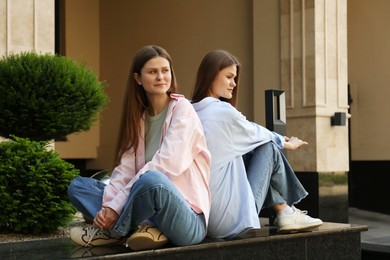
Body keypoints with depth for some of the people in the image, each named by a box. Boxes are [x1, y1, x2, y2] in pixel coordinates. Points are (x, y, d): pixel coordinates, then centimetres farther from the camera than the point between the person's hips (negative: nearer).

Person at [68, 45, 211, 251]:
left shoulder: (182, 109, -7)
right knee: (78, 186, 2)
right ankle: (143, 227, -16)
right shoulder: (139, 117, 12)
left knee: (150, 180, -38)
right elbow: (125, 168, 2)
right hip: (151, 209, 7)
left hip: (188, 221, -6)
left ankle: (113, 231, -9)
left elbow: (166, 166, -18)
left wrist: (117, 206, -20)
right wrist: (108, 206, -17)